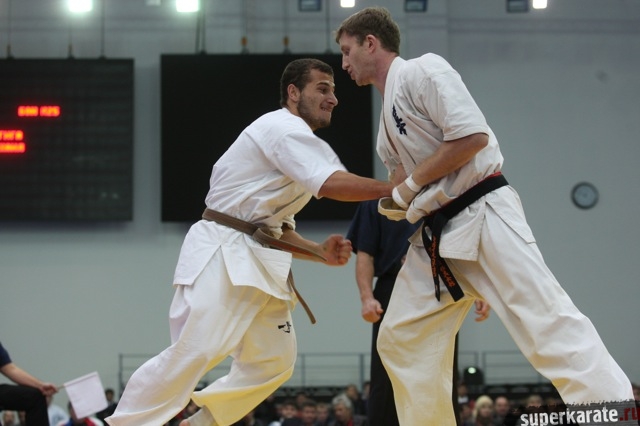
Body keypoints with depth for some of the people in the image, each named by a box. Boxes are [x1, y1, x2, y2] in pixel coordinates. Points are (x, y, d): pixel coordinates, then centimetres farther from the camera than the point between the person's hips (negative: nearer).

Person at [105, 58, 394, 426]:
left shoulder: (295, 143, 21)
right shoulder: (282, 128, -10)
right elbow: (333, 185, -25)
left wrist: (321, 252, 7)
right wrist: (393, 188, -16)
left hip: (257, 261, 11)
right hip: (222, 253, -10)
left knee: (274, 361, 7)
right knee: (193, 353, -19)